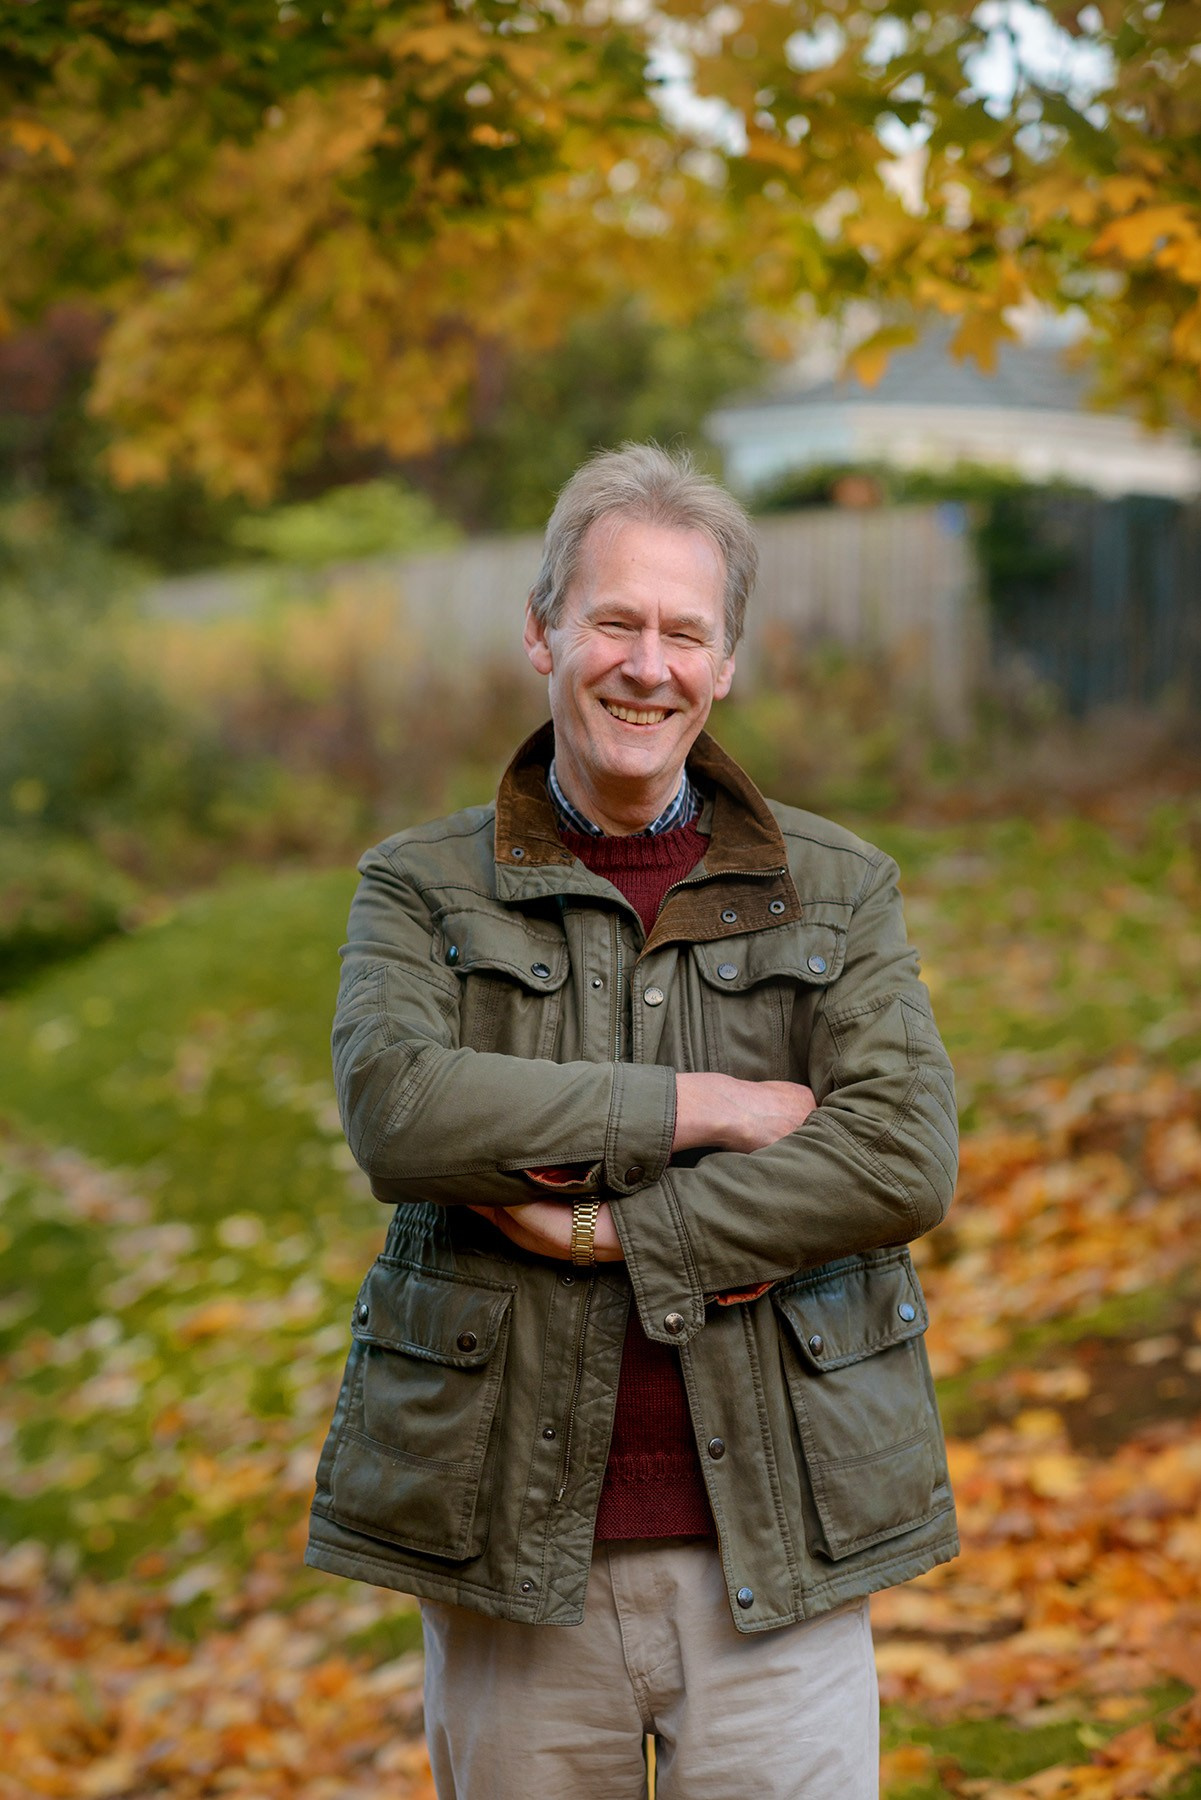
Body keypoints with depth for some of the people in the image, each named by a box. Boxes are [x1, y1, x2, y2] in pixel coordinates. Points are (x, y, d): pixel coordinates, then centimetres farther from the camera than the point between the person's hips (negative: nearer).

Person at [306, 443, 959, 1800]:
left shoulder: (838, 890, 7)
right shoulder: (423, 888, 5)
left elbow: (906, 1158, -7)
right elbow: (394, 1110, -15)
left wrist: (616, 1228, -13)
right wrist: (690, 1106, -15)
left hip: (774, 1546, 1)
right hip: (514, 1544, 0)